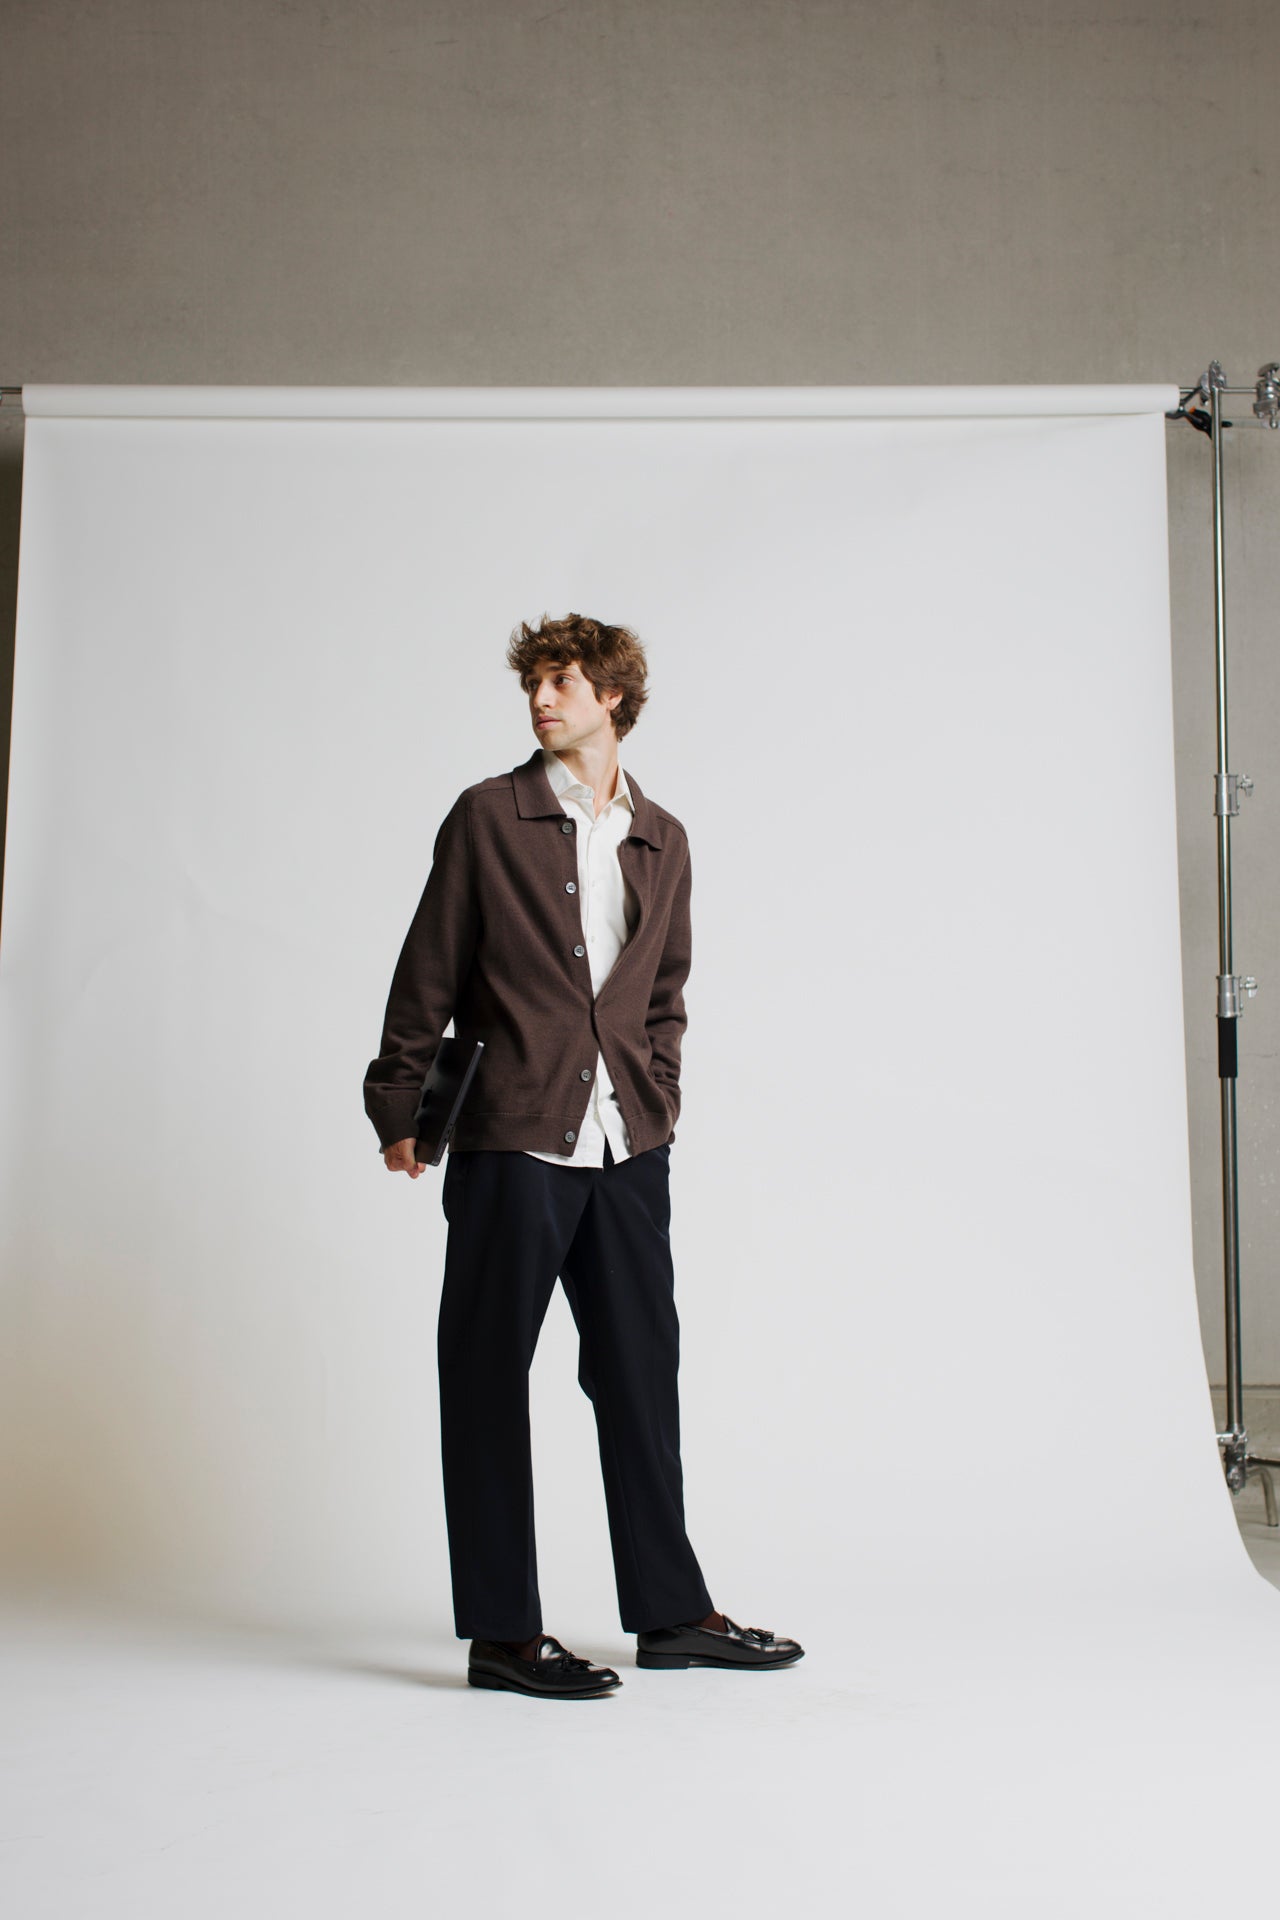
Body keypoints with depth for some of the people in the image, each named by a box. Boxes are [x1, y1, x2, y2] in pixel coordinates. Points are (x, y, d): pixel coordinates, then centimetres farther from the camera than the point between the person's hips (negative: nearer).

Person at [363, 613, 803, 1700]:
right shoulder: (489, 817, 3)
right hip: (513, 1142, -4)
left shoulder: (661, 841, 14)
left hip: (627, 1149, 4)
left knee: (642, 1375, 11)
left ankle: (670, 1612, 22)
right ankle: (503, 1633, 12)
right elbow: (428, 974, 3)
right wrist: (397, 1110, 2)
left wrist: (659, 1103, 13)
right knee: (488, 1380, 1)